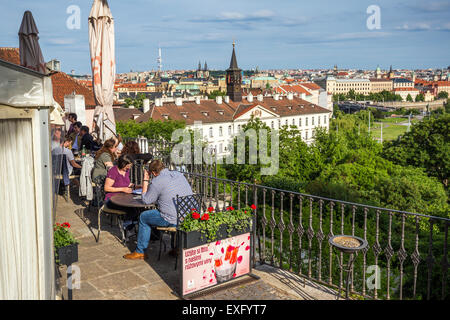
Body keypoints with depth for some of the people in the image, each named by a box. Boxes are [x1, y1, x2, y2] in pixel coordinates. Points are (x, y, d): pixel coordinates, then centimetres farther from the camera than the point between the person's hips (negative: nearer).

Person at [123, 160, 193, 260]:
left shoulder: (156, 182, -11)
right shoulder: (179, 174, 9)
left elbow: (146, 201, 2)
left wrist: (145, 181, 9)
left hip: (173, 220, -6)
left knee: (143, 217, 13)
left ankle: (140, 252, 21)